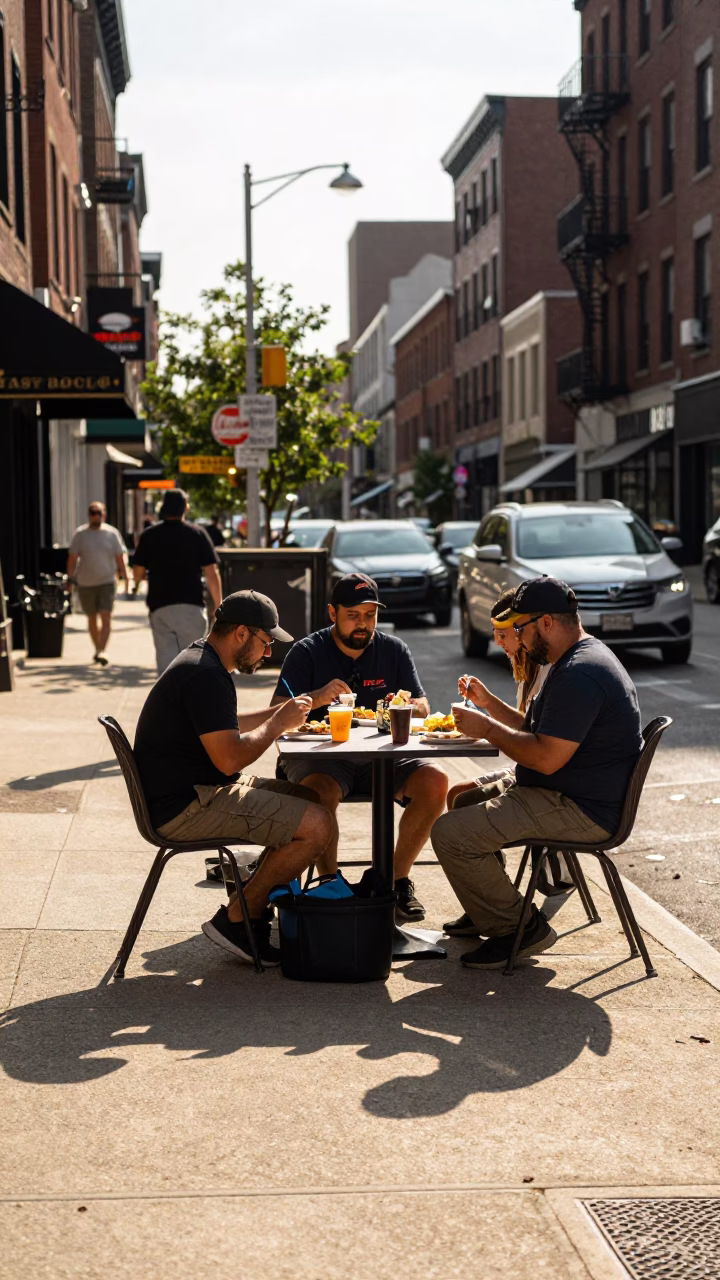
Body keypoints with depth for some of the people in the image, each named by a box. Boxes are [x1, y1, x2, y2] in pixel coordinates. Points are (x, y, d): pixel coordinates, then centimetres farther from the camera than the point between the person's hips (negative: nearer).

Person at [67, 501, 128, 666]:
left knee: (106, 618, -14)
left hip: (107, 582, -1)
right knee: (92, 619, 13)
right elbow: (72, 558, 2)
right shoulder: (80, 534, 0)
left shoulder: (112, 533, 1)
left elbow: (120, 558, 5)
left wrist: (125, 578, 3)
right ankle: (98, 649, 29)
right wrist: (70, 577, -3)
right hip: (85, 583, 1)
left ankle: (101, 652, -18)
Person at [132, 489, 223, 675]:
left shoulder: (149, 535, 3)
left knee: (166, 664, 1)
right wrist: (218, 606, 3)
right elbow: (212, 574, -3)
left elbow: (137, 575, 4)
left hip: (160, 607, 1)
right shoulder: (198, 534, 1)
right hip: (191, 607, -1)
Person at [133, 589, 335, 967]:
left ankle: (257, 907, 13)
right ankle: (235, 920, -5)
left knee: (309, 799, 16)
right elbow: (229, 758, -26)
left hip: (196, 791, 11)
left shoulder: (200, 660, 16)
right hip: (186, 807, -11)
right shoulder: (206, 675, -19)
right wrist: (277, 724, -10)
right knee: (317, 827, -16)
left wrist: (276, 714, 17)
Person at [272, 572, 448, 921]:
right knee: (320, 789, -37)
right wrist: (316, 698, -28)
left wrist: (407, 707, -18)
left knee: (435, 780, -22)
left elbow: (423, 707, 7)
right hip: (320, 757, -3)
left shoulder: (394, 650, 9)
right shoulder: (307, 652, 0)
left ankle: (398, 879, -9)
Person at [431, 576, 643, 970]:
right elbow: (535, 729, 22)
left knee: (450, 833, -19)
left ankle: (517, 929, -7)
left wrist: (487, 729, -16)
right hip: (565, 794, 12)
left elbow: (547, 757, -28)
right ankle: (488, 912, 29)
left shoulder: (579, 675, -23)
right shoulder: (582, 658, 14)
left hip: (581, 811, -12)